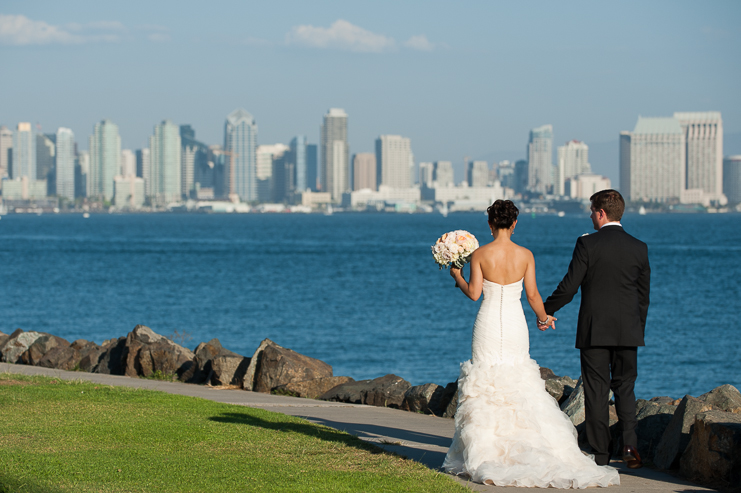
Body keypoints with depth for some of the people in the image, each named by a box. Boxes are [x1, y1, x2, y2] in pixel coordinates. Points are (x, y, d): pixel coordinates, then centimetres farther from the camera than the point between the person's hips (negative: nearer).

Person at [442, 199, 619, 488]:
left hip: (488, 324, -2)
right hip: (515, 324, 2)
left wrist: (457, 276, 10)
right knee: (519, 385, 10)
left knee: (485, 387, 5)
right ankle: (517, 450, 5)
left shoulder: (480, 255, -9)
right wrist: (544, 318, 14)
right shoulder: (525, 255, -4)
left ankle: (484, 455, 2)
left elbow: (473, 293, -7)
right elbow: (532, 295, -1)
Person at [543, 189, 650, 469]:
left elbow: (568, 287, -8)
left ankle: (601, 453, 5)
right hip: (627, 331, 3)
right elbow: (643, 296, 9)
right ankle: (630, 446, -5)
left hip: (594, 330, -3)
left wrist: (545, 310, 8)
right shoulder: (639, 248, 4)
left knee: (596, 391, 3)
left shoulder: (587, 244, -9)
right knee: (625, 388, 11)